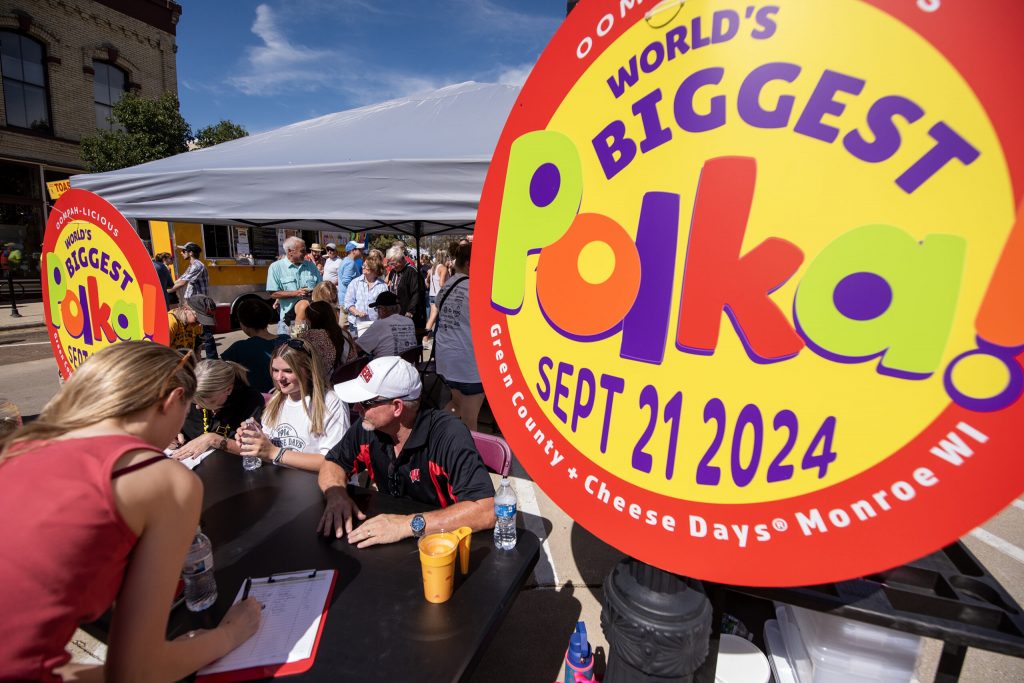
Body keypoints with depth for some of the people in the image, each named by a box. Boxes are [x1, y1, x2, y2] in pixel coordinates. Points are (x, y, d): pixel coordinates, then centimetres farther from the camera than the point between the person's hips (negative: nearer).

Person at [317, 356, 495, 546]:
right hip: (388, 541, 6)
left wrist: (411, 524, -35)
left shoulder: (449, 435, -27)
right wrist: (337, 494, -13)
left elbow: (485, 511, -33)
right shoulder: (368, 427, -8)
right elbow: (332, 464, 8)